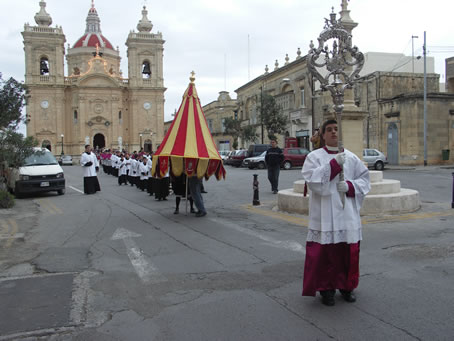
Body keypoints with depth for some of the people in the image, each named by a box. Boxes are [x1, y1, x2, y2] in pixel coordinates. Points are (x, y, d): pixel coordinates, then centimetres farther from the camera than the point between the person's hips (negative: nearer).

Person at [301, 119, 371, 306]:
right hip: (324, 214, -3)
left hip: (347, 213, 3)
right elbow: (312, 179, -15)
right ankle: (326, 289, 15)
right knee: (324, 252, -1)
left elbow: (365, 179, 9)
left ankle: (346, 286, 27)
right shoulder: (314, 156, 0)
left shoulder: (351, 157, 9)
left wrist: (350, 186, -10)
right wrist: (334, 163, -21)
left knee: (348, 252, 9)